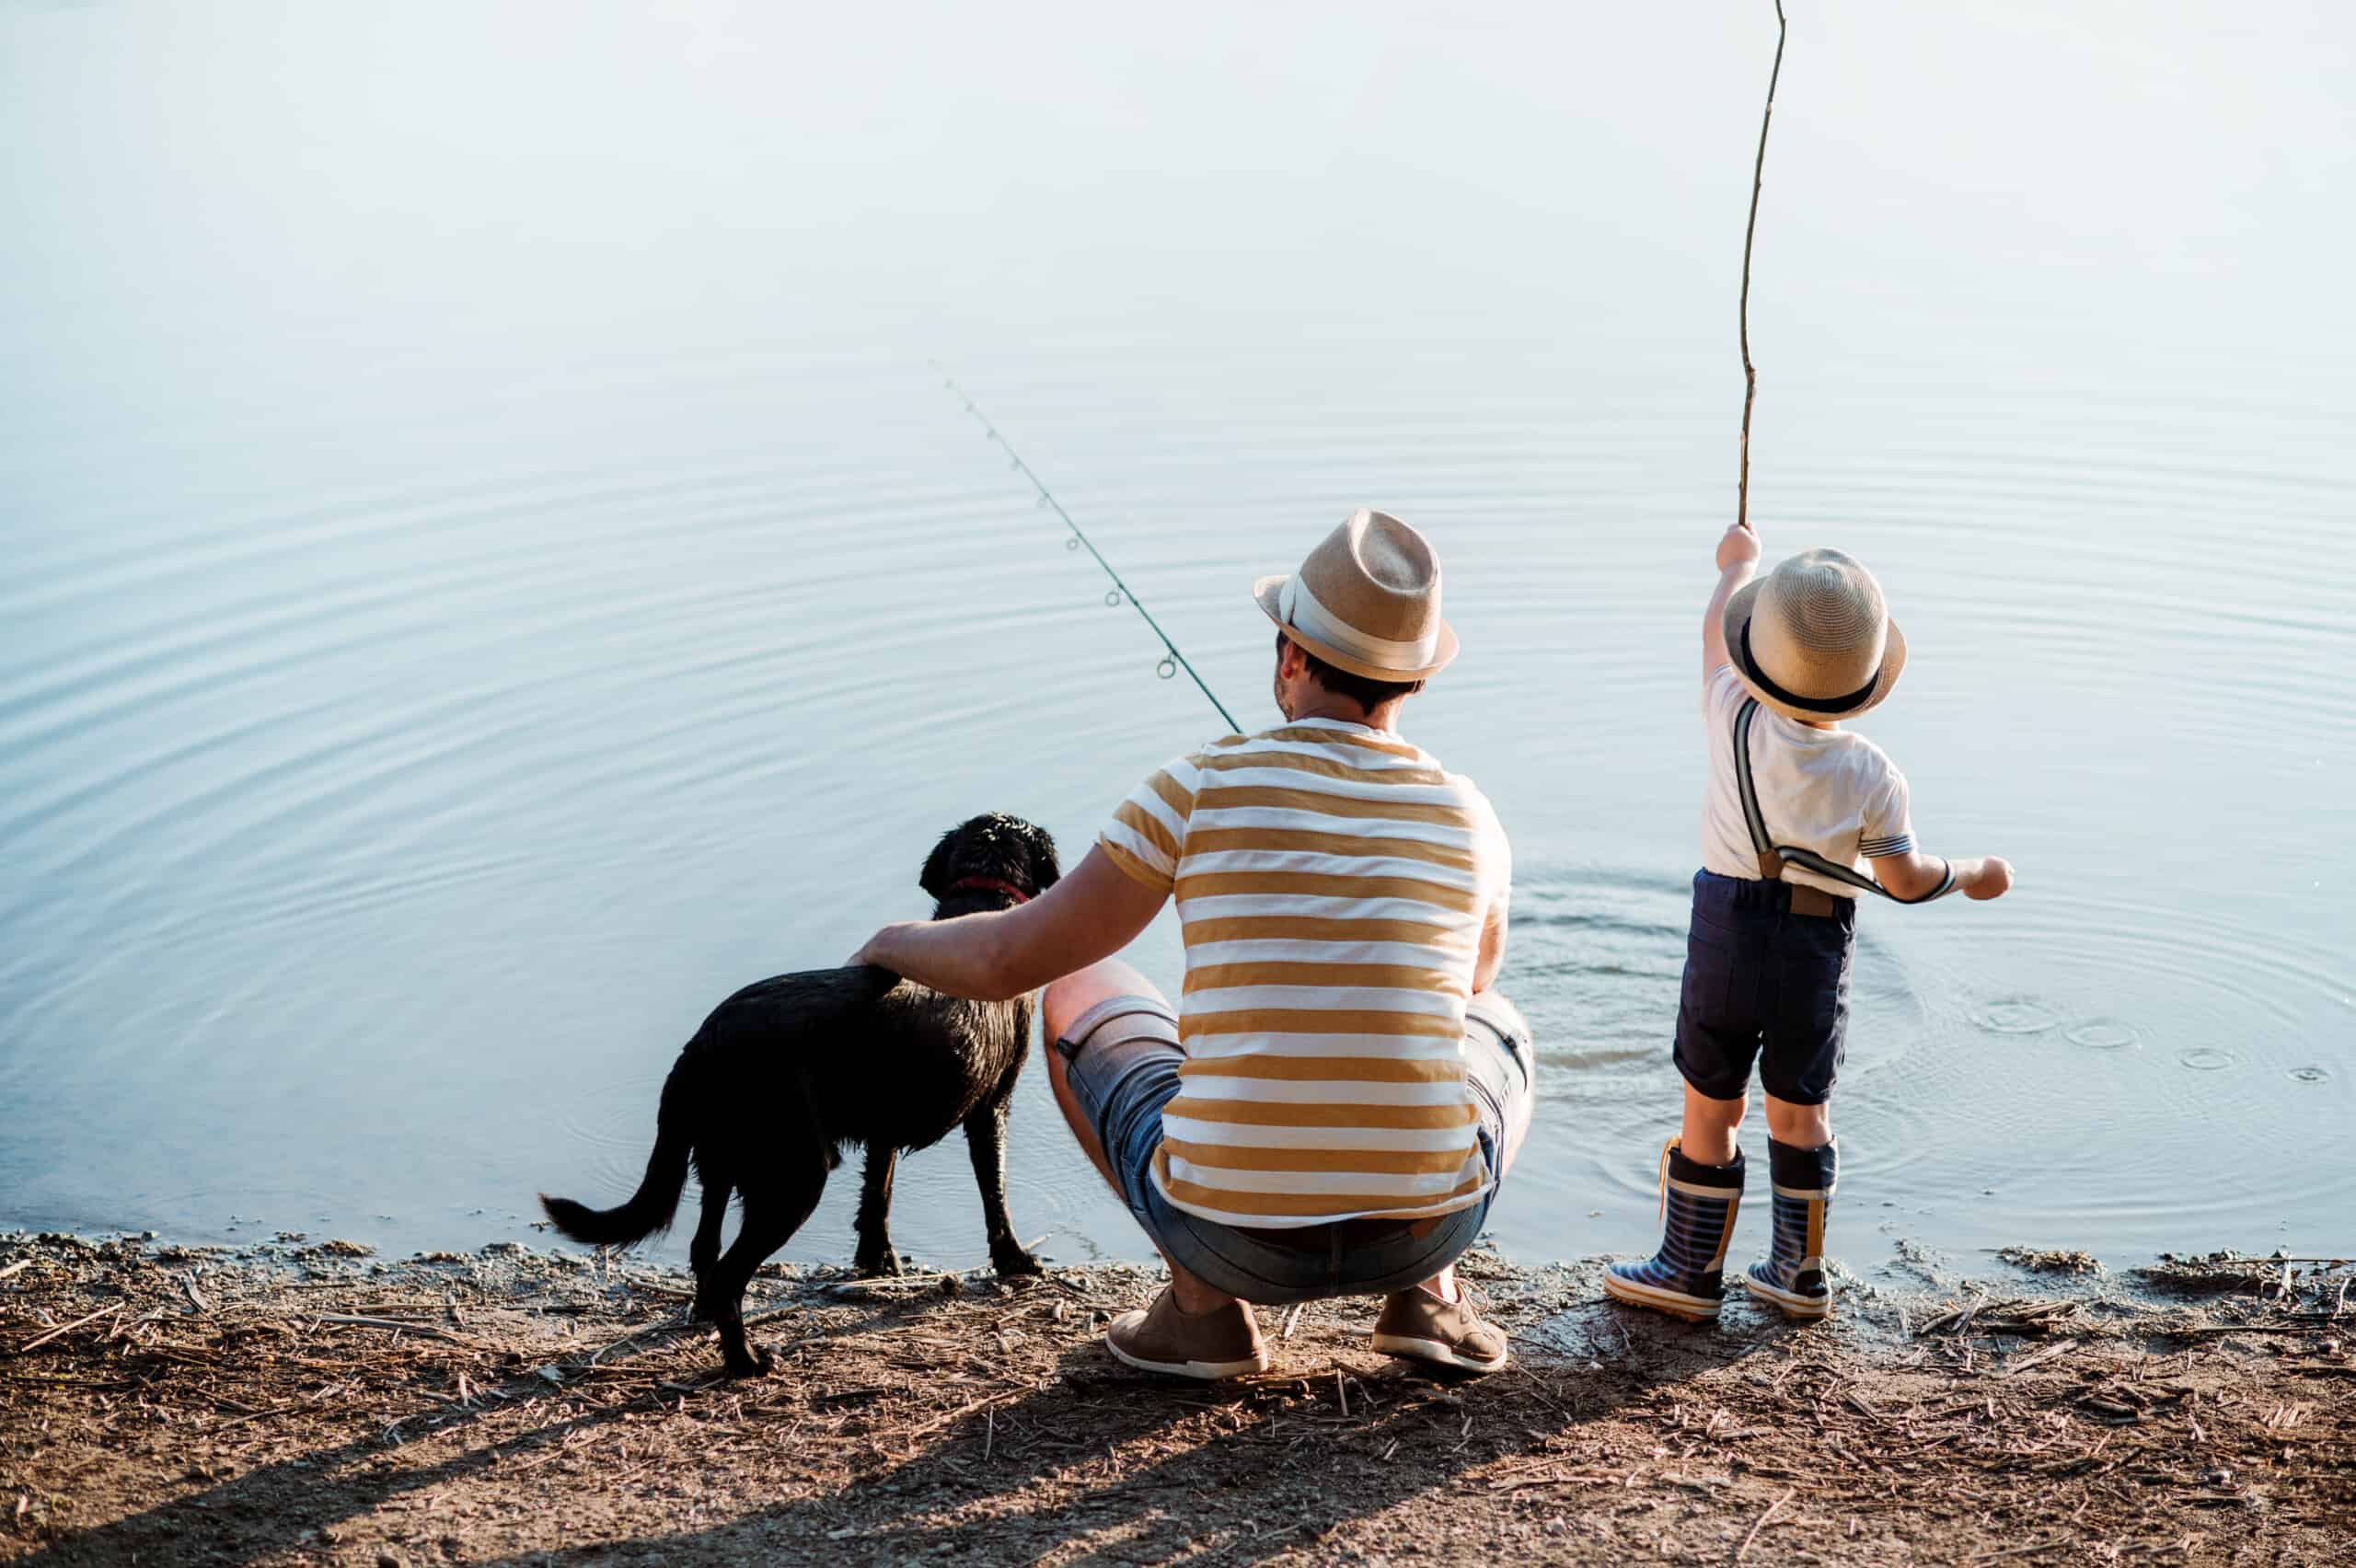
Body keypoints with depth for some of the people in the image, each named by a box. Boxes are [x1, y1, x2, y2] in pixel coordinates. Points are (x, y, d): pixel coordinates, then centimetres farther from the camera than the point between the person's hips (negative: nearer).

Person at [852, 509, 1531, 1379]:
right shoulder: (1470, 820, 3)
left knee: (1080, 996, 25)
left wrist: (898, 943, 23)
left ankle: (1205, 1301, 14)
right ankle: (1427, 1295, 14)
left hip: (1233, 1230, -2)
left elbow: (1008, 960, 2)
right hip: (1428, 1227, 2)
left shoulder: (1204, 786, -5)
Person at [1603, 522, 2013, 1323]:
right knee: (1800, 1109, 16)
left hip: (1728, 937, -2)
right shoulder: (1871, 775, -12)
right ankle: (1800, 1272, 25)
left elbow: (1716, 635, 6)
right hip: (1817, 954, 2)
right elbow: (1905, 878, -1)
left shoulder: (1737, 721, -14)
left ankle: (1690, 1270, 17)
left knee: (1710, 1106, 8)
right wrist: (1972, 877, 19)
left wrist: (1735, 565, 25)